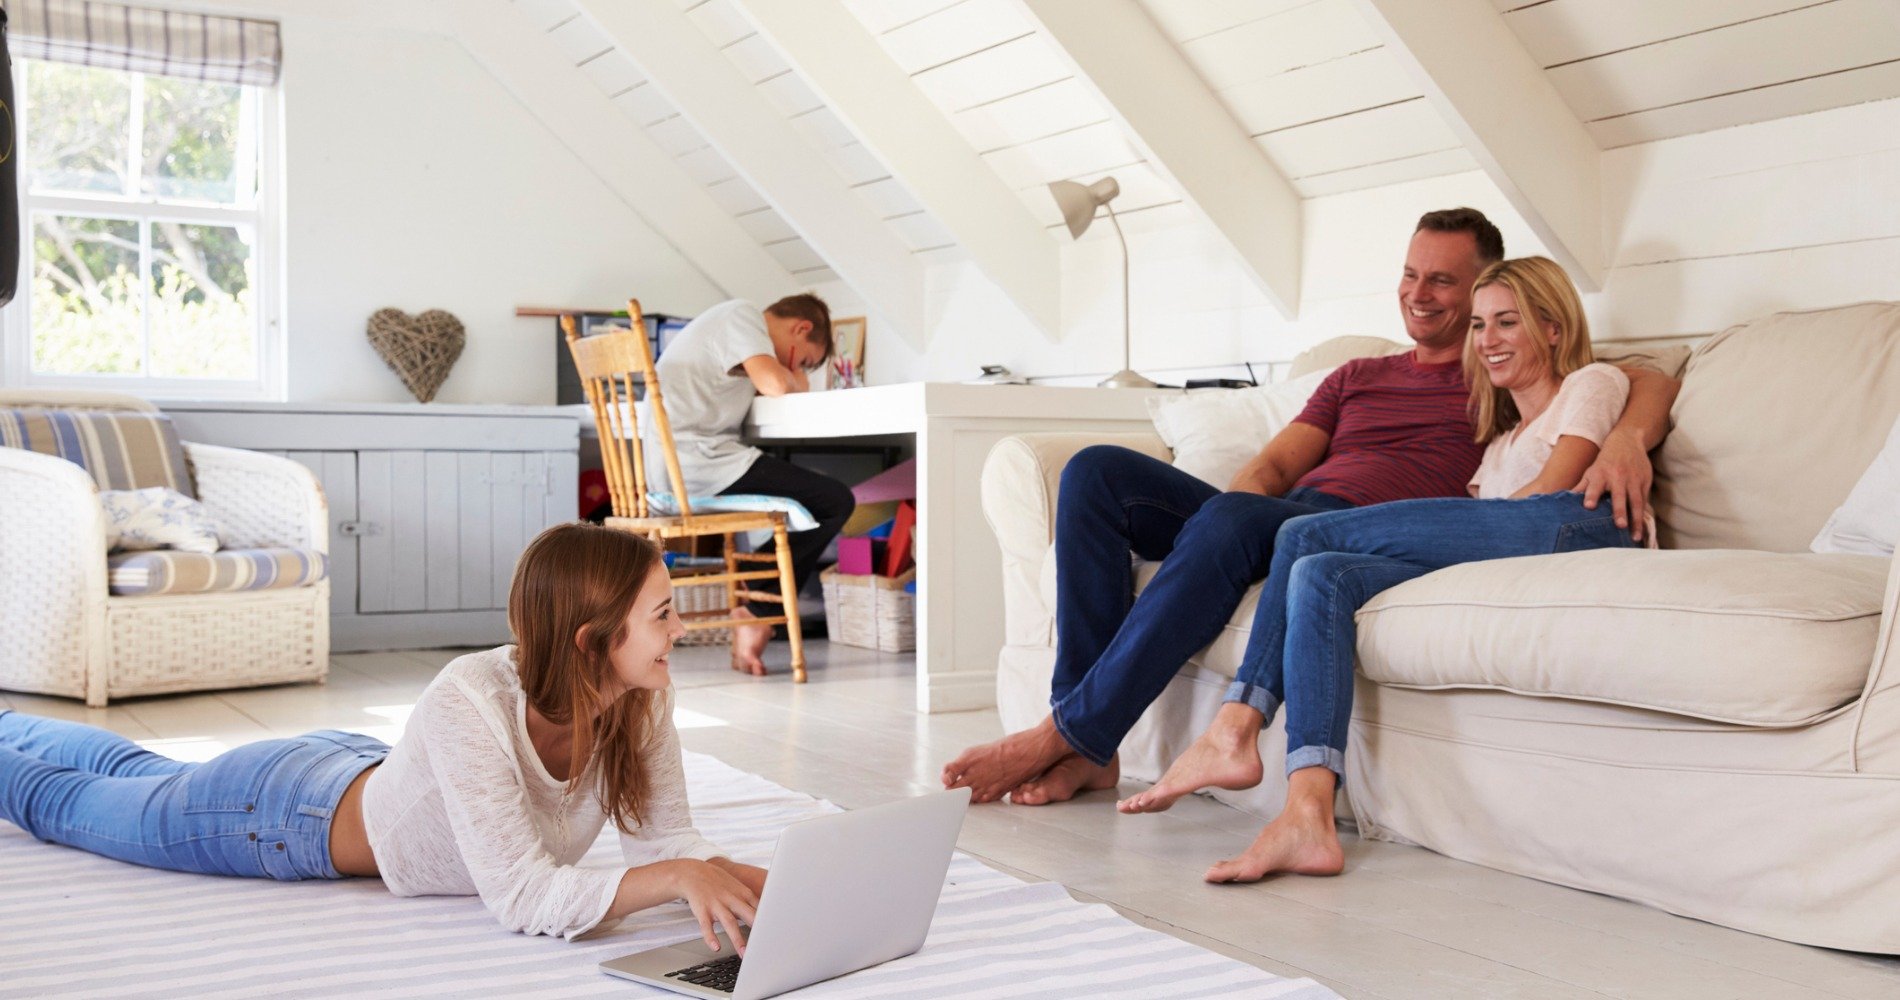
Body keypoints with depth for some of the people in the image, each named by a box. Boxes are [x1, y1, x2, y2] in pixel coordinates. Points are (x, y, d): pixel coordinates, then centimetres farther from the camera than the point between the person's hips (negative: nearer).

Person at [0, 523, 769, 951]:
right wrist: (678, 878, -53)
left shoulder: (644, 699, -26)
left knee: (138, 775, 33)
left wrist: (758, 884, -40)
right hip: (291, 810, -6)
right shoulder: (469, 701, -44)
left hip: (361, 768, 6)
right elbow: (521, 897, -45)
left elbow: (665, 838, -21)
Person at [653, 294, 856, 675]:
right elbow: (775, 384, -18)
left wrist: (790, 378, 7)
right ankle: (758, 612, -1)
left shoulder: (731, 321, 27)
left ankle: (754, 615, 12)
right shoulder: (742, 315, -4)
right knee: (835, 502, -7)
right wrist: (798, 382, 3)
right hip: (699, 460, -10)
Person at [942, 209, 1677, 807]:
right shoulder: (1358, 377, 32)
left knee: (1231, 523, -38)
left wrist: (1625, 440, -19)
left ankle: (1069, 735, -29)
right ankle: (1091, 752, -21)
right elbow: (1275, 463, 19)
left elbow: (1650, 381, 5)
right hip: (1267, 527, 6)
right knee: (1097, 472, -14)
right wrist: (1243, 493, -5)